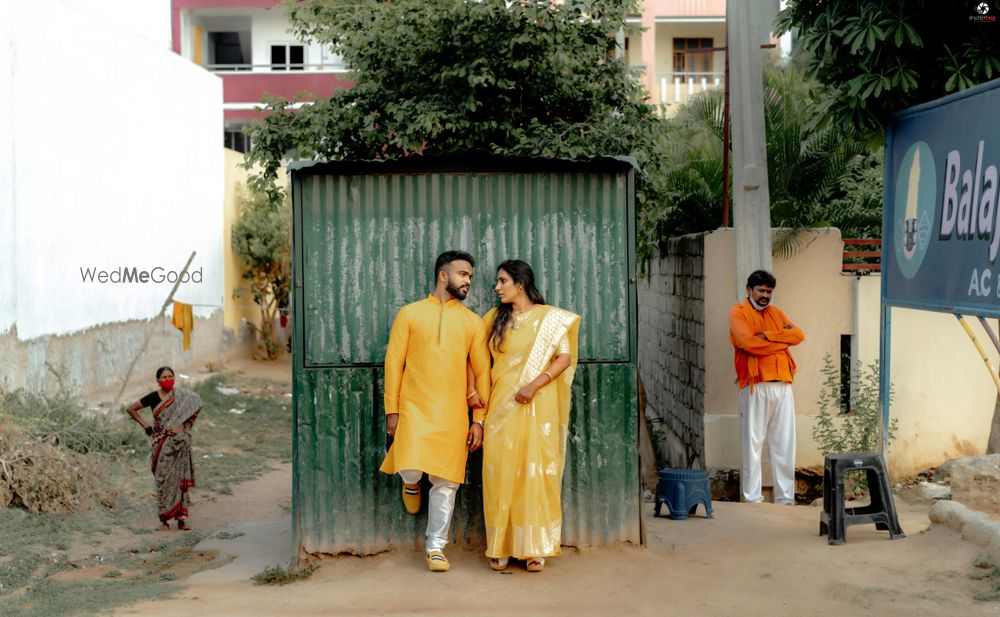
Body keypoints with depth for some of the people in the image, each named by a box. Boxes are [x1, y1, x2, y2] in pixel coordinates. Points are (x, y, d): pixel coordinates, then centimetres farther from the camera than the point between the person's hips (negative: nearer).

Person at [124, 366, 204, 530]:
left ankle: (181, 518, 8)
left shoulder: (182, 395, 3)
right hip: (162, 443, -1)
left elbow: (196, 404, 19)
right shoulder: (153, 397, -1)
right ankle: (164, 519, 5)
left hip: (181, 441, 1)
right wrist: (144, 424, 0)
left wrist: (188, 425, 12)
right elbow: (131, 409, 6)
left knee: (180, 479, 2)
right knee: (163, 479, -2)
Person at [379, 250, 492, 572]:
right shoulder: (410, 314, 6)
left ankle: (436, 546, 17)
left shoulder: (473, 322, 11)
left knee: (446, 482, 2)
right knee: (411, 469, -16)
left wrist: (479, 420, 3)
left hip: (453, 415, 2)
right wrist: (391, 410, -3)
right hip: (414, 409, -2)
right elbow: (394, 362, 3)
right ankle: (411, 483, 22)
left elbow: (482, 372, 9)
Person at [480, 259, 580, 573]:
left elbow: (565, 358, -6)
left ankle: (535, 547, 5)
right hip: (501, 405, 3)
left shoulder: (550, 317, 2)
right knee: (500, 471, 0)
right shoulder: (494, 318, 12)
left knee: (537, 472, -2)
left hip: (538, 406, -3)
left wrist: (534, 384, -17)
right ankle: (501, 547, 8)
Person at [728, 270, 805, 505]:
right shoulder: (738, 313, 3)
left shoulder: (776, 313, 20)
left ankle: (785, 496, 12)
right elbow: (748, 342, -15)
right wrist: (783, 340, -2)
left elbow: (799, 335, 5)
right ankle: (752, 498, 3)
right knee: (753, 443, -3)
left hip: (783, 386, 5)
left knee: (784, 443, 5)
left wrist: (768, 335, -8)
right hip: (756, 387, -5)